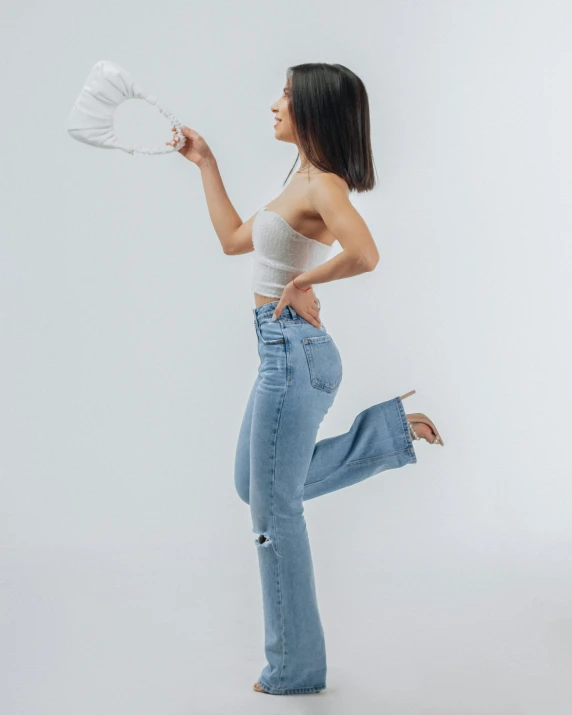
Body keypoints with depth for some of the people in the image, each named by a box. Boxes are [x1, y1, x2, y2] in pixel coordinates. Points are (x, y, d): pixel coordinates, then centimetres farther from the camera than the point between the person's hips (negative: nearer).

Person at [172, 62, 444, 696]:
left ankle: (295, 669, 17)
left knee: (275, 510, 2)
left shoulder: (324, 185, -16)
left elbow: (364, 255, -35)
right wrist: (205, 164, 24)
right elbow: (233, 239, 22)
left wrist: (302, 282, -19)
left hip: (293, 352, -10)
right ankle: (390, 430, 19)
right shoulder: (304, 181, 13)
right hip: (282, 352, 10)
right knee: (254, 486, 23)